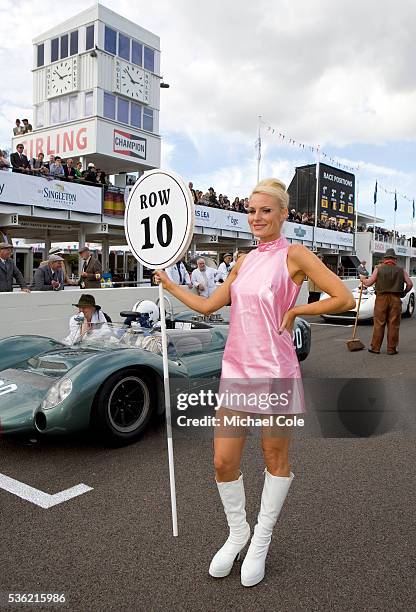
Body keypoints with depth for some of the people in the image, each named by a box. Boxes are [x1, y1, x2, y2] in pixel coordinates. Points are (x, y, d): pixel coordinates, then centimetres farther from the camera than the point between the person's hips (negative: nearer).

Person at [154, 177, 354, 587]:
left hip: (274, 370, -5)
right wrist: (167, 283, 16)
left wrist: (294, 311, -9)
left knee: (275, 459, 12)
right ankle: (236, 532, 33)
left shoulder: (294, 255, -5)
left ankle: (261, 541, 33)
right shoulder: (244, 261, 13)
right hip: (236, 368, 5)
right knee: (223, 461, 7)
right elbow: (208, 305, 15)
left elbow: (344, 298, -11)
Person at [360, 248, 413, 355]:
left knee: (379, 324, 4)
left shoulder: (379, 269, 4)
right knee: (393, 325, 4)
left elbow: (368, 283, 0)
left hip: (381, 298, 0)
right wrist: (404, 293, 18)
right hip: (396, 299, 0)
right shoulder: (401, 270, 7)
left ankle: (375, 348, 8)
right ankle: (391, 349, 8)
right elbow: (410, 284, 1)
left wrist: (362, 279, 19)